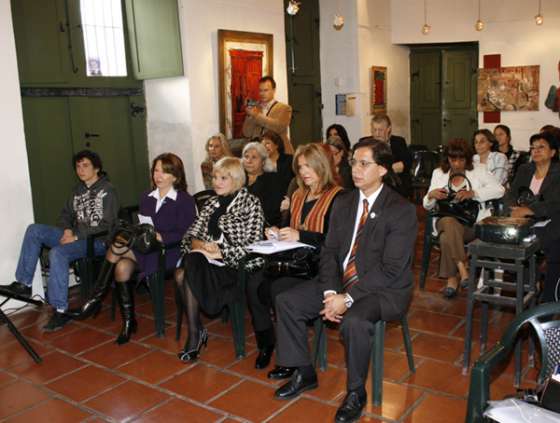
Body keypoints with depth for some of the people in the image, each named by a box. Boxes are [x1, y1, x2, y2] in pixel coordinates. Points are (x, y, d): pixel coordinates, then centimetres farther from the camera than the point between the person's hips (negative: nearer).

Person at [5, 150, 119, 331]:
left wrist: (77, 236, -19)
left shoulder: (107, 191, -8)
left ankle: (61, 309, -26)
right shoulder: (79, 189, 14)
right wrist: (67, 230, -4)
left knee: (57, 253, -32)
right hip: (75, 235, 8)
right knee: (34, 230, -8)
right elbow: (66, 213, 19)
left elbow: (105, 225, -14)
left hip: (97, 241, -8)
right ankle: (24, 283, -7)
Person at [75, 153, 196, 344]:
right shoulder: (147, 198, 18)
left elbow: (186, 234, -11)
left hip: (170, 252, -6)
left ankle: (97, 298, -8)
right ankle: (128, 321, -13)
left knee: (117, 247, -25)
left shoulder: (185, 200, -2)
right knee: (122, 267, -28)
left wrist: (160, 237, -21)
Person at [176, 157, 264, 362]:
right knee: (181, 275, -26)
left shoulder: (250, 203, -1)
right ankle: (197, 330, -14)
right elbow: (191, 233, 12)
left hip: (237, 262, -5)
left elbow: (252, 243, -10)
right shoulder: (212, 203, 18)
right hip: (208, 257, 5)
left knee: (191, 270, -28)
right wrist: (199, 244, -11)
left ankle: (195, 334, -13)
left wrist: (221, 253, -18)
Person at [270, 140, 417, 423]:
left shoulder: (402, 210, -13)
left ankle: (356, 392, -8)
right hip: (340, 281, 7)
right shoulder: (342, 203, 7)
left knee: (354, 321, -35)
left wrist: (348, 298, -23)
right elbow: (329, 250, 5)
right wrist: (330, 291, -13)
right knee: (286, 301, -5)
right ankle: (303, 373, 12)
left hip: (383, 289, -6)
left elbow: (391, 269, -19)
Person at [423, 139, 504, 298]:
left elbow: (499, 190, -5)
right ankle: (462, 268, -32)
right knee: (450, 223, -36)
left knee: (447, 237, -32)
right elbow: (427, 205, 14)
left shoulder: (478, 172, 8)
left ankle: (452, 279, -15)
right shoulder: (438, 173, 13)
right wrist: (431, 195, -10)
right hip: (446, 220, 1)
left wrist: (473, 193, -16)